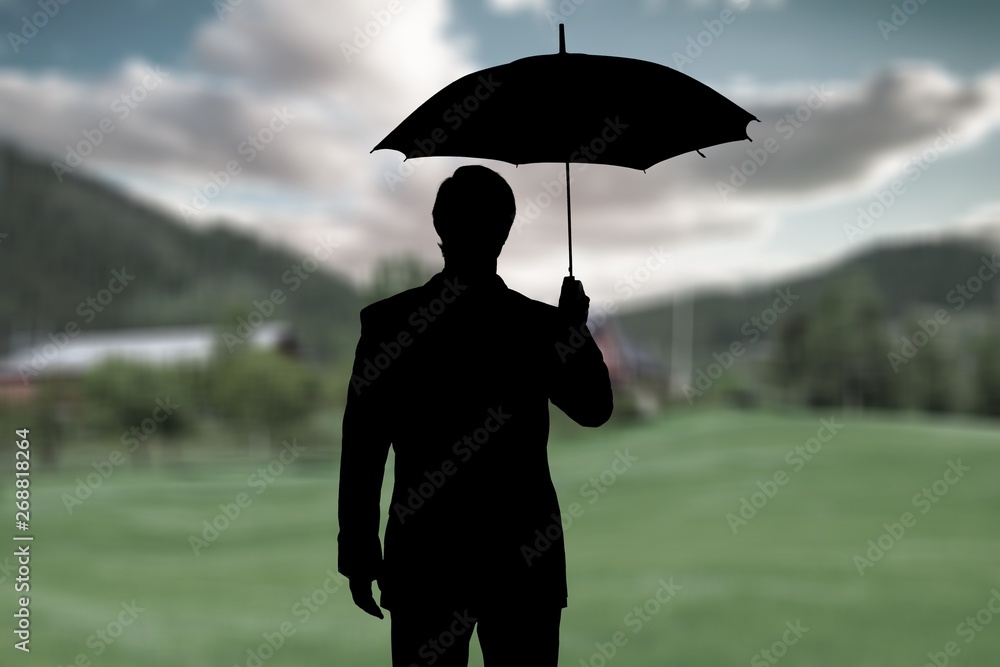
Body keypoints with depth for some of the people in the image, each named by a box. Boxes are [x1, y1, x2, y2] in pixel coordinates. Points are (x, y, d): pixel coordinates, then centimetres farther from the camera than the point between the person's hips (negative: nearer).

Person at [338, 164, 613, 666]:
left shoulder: (389, 323, -7)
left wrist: (358, 550, 3)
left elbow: (361, 449, -6)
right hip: (524, 562, 0)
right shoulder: (543, 326, -6)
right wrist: (577, 326, 20)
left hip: (425, 561, 0)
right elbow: (595, 409, 11)